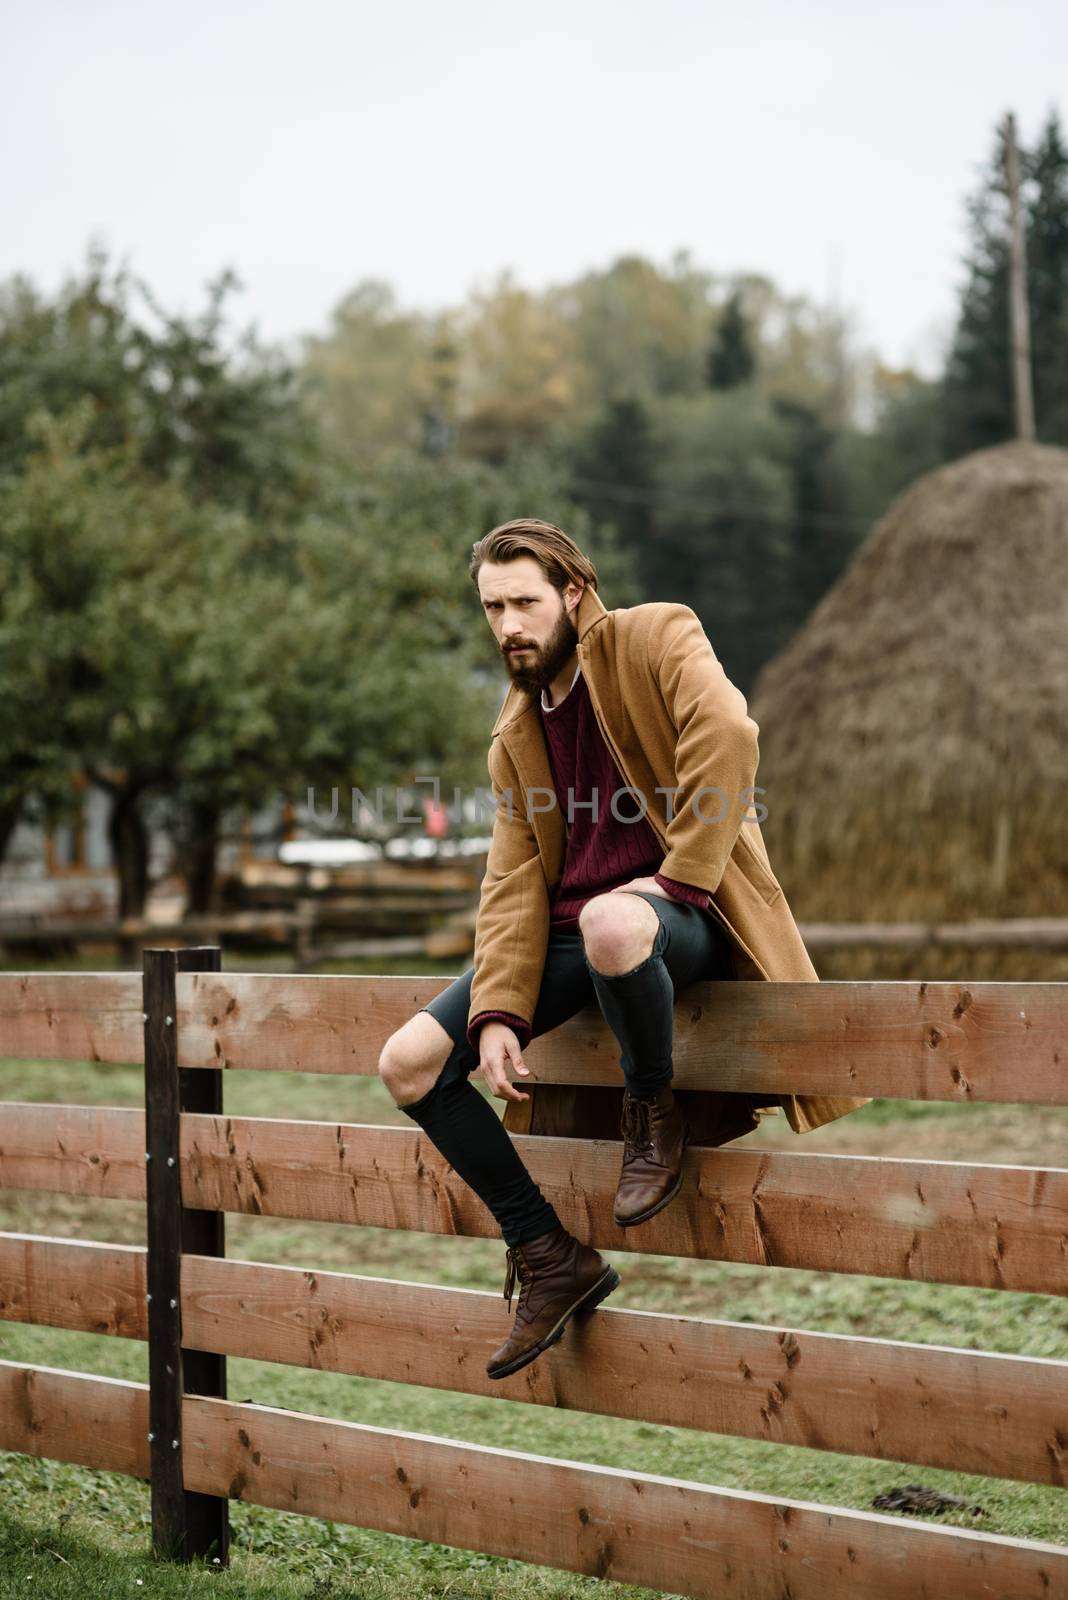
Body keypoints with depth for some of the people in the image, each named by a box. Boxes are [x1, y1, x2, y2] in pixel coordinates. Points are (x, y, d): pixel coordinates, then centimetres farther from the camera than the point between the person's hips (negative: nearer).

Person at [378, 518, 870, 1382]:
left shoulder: (655, 638, -2)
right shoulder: (517, 734, 15)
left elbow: (727, 733, -22)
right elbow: (514, 881, 6)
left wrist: (678, 874, -22)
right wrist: (499, 1013, -8)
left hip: (678, 913, -7)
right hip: (569, 931, 7)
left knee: (611, 925, -44)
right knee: (409, 1064, -9)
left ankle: (655, 1112, -13)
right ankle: (551, 1258, 0)